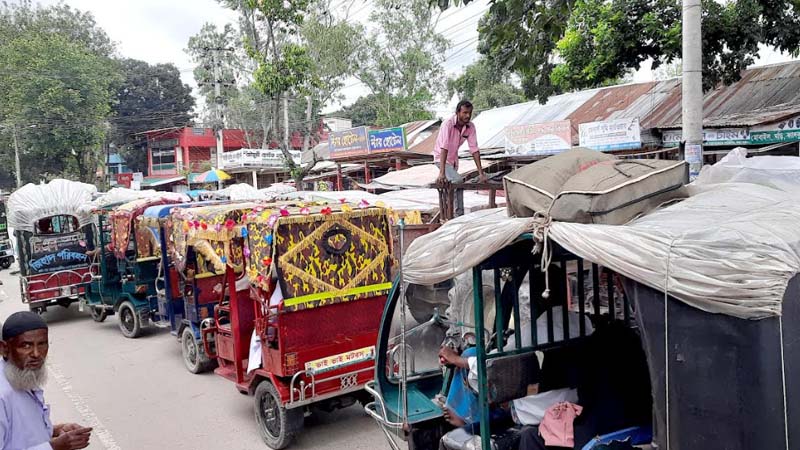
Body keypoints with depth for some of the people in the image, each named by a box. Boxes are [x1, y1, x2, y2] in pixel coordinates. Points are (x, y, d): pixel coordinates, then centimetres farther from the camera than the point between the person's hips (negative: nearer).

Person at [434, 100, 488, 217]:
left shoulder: (470, 126, -14)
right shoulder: (448, 124, -29)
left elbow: (474, 150, -14)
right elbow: (444, 149, -38)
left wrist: (481, 173, -18)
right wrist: (442, 173, -46)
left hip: (454, 159, 7)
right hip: (441, 158, -7)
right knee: (458, 181, -26)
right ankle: (459, 215, -18)